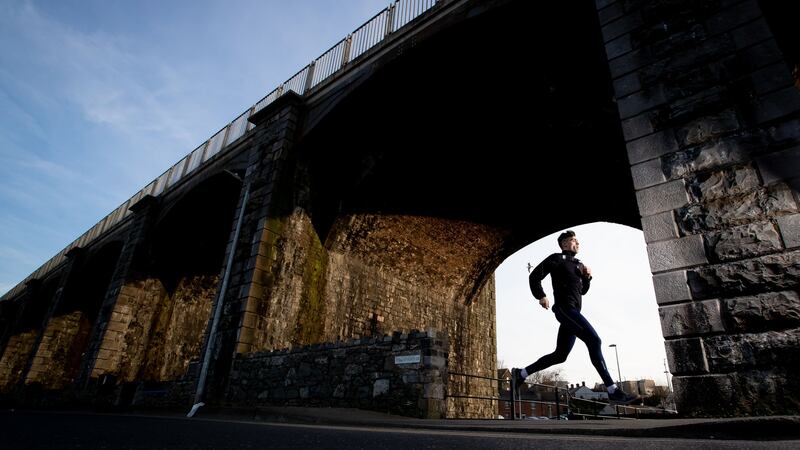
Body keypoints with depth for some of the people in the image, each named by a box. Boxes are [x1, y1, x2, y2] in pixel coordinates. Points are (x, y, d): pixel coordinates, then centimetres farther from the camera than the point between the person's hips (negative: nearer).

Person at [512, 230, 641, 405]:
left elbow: (583, 291, 27)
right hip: (564, 308, -9)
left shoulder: (578, 264, 25)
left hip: (572, 312, 9)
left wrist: (587, 277, 9)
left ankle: (521, 373, 16)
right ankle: (614, 391, -19)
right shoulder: (557, 258, 2)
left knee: (560, 355, 9)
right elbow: (534, 276, -6)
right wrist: (541, 296, -15)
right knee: (594, 340, -19)